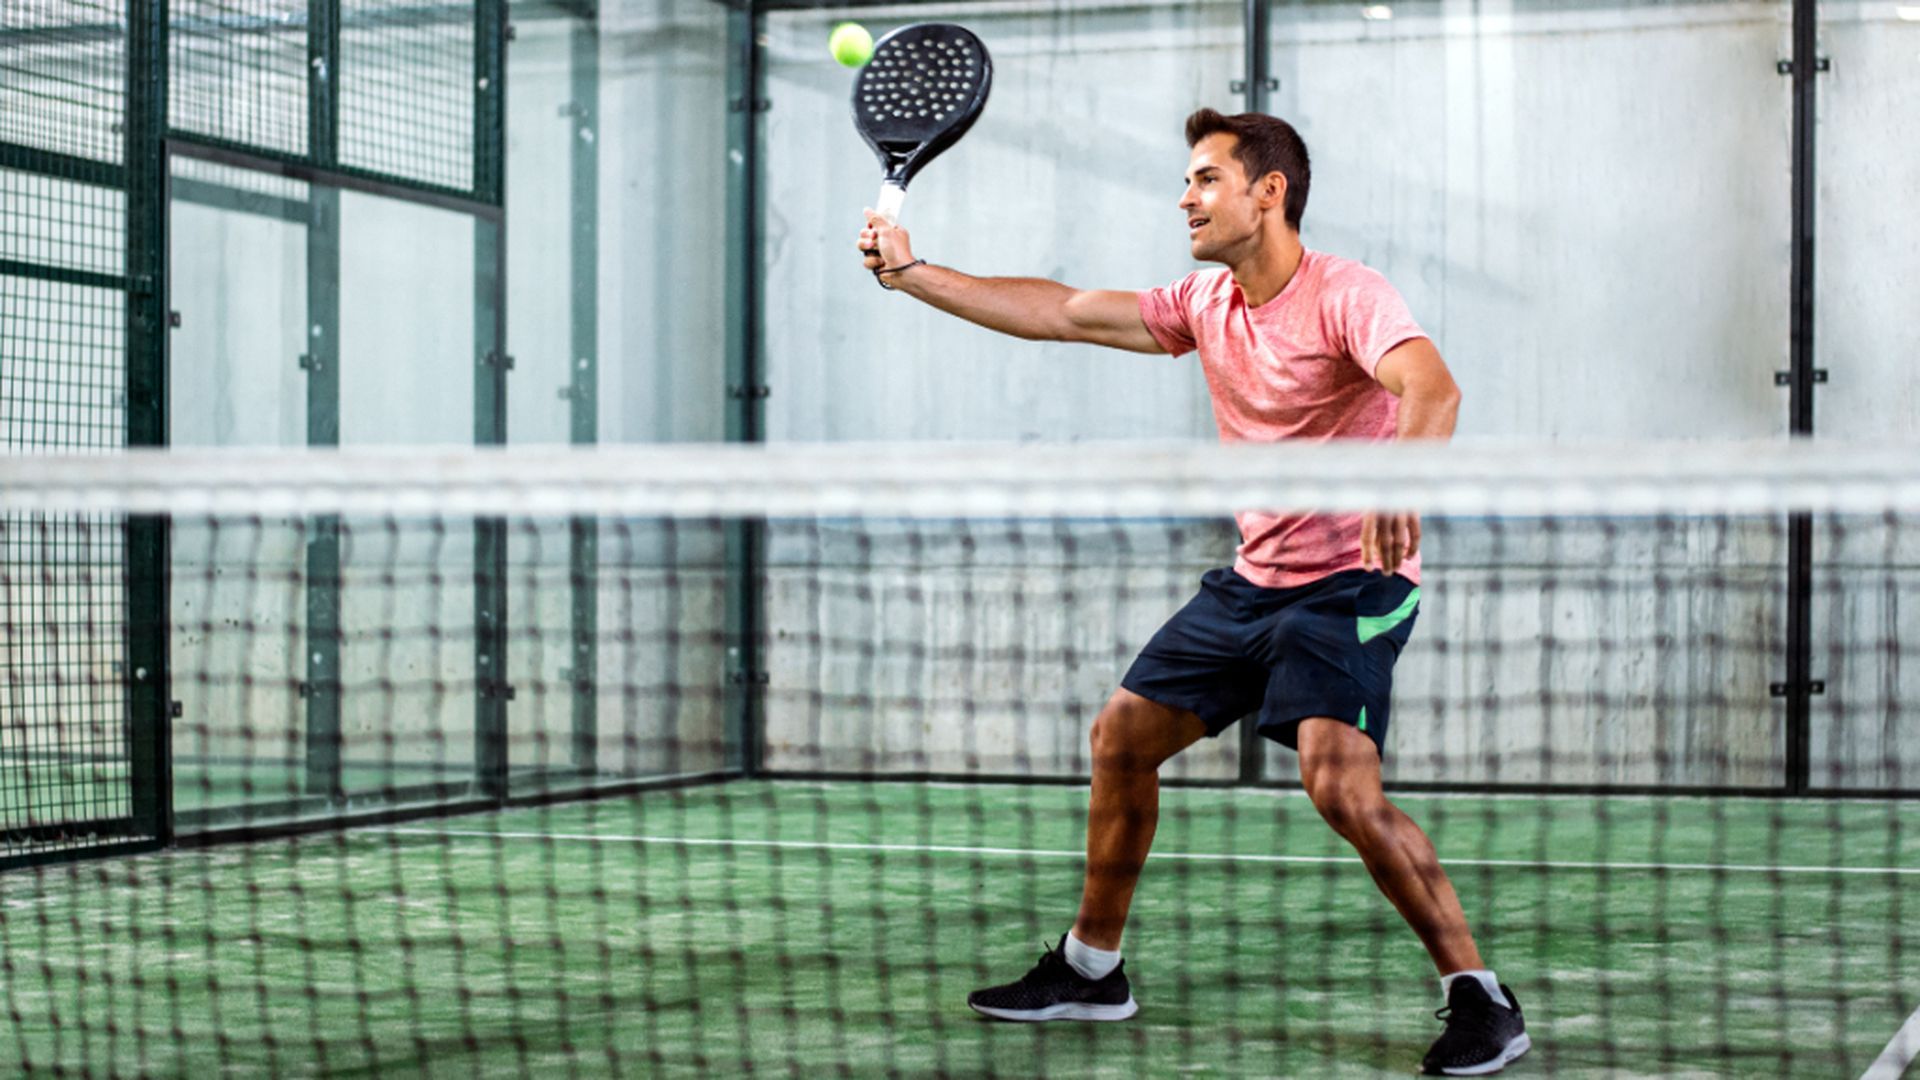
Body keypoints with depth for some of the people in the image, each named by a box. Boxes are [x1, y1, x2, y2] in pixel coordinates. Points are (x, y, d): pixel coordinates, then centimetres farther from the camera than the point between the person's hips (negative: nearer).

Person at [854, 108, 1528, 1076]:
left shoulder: (1344, 295, -18)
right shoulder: (1205, 304, 6)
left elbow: (1433, 389, -35)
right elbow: (1061, 313, 10)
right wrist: (909, 273, 9)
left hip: (1350, 581, -9)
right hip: (1253, 577, 9)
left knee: (1340, 783, -26)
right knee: (1122, 736, 11)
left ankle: (1479, 1000, -15)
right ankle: (1091, 969, 27)